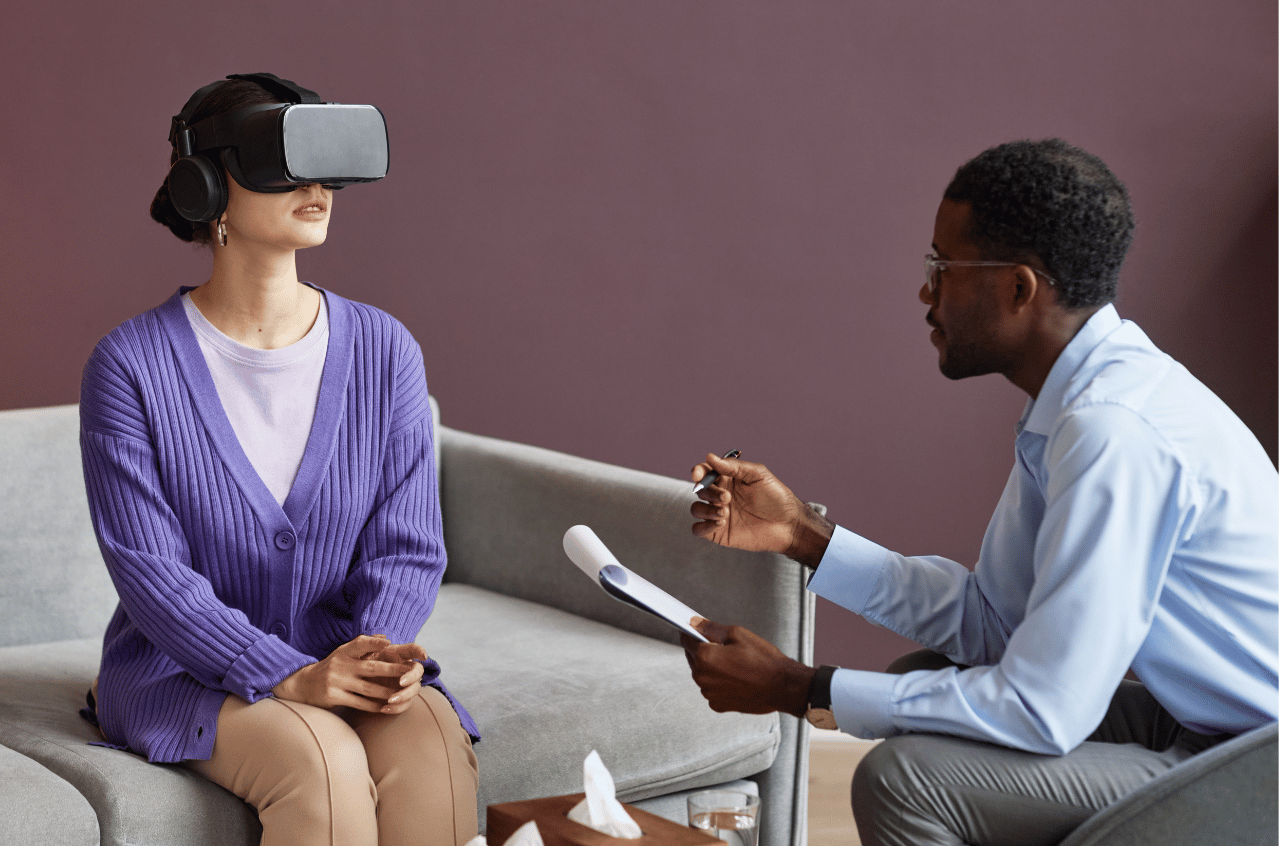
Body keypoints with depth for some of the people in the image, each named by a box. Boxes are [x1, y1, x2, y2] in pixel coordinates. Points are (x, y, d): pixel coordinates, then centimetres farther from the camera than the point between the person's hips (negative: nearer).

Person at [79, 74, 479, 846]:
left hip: (342, 659, 3)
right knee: (324, 761, -32)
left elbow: (407, 546, 0)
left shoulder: (385, 351, 1)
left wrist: (379, 652, -21)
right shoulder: (131, 365, -8)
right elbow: (151, 572, -13)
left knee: (433, 744, -29)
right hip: (185, 674, -2)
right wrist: (291, 677, -24)